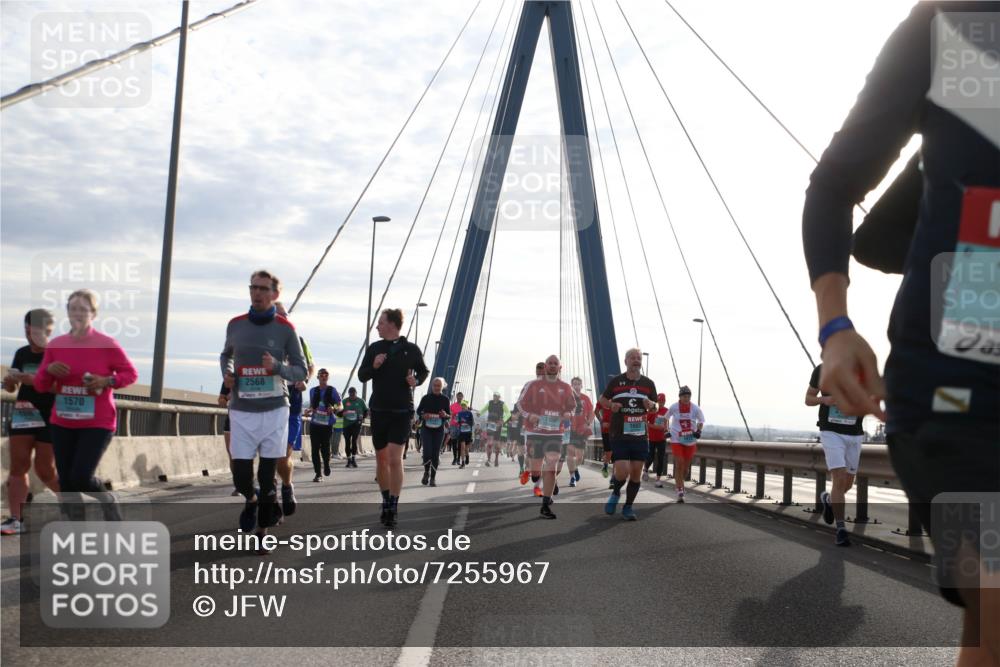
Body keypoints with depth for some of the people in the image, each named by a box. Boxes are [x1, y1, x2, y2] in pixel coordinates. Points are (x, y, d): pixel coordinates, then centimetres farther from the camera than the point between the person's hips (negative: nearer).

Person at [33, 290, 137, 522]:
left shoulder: (107, 344, -8)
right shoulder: (55, 344, 3)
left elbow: (131, 373, -1)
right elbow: (39, 385, 8)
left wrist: (107, 381, -18)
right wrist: (49, 370, -14)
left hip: (98, 423, -4)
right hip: (62, 423, 4)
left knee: (81, 477, -15)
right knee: (66, 484, 4)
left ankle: (107, 500, 18)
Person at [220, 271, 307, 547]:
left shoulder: (285, 329, -2)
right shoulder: (235, 325, 6)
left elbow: (301, 370, 1)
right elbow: (226, 355, 25)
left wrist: (277, 367, -19)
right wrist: (226, 374, 4)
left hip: (274, 410, -2)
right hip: (242, 411, 2)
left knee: (267, 477, 0)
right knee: (241, 476, -4)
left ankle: (263, 532, 18)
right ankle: (251, 500, 32)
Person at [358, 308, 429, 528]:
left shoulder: (411, 349, -1)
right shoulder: (374, 348, 6)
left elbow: (424, 371, 13)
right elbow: (361, 375, 8)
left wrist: (416, 380, -9)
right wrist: (373, 366, -12)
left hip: (401, 411, -3)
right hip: (378, 410, 4)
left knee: (395, 458, -13)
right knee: (381, 459, 10)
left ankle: (393, 508, -8)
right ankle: (386, 501, 25)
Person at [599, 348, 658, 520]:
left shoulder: (648, 383, 7)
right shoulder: (616, 381, 1)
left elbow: (655, 408, 17)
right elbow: (602, 398, 14)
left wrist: (651, 405, -7)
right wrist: (611, 405, -7)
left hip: (640, 436, 3)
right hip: (619, 435, -3)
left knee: (636, 473, 4)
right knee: (622, 472, -13)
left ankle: (628, 507, 20)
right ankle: (615, 493, 20)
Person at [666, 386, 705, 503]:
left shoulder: (695, 409, -7)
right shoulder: (673, 408, -8)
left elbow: (701, 421, 8)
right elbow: (667, 418, 12)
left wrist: (698, 430, -8)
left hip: (690, 441, 2)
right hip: (676, 440, -2)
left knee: (686, 467, 11)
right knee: (679, 465, -14)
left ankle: (680, 484, 37)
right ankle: (680, 491, -11)